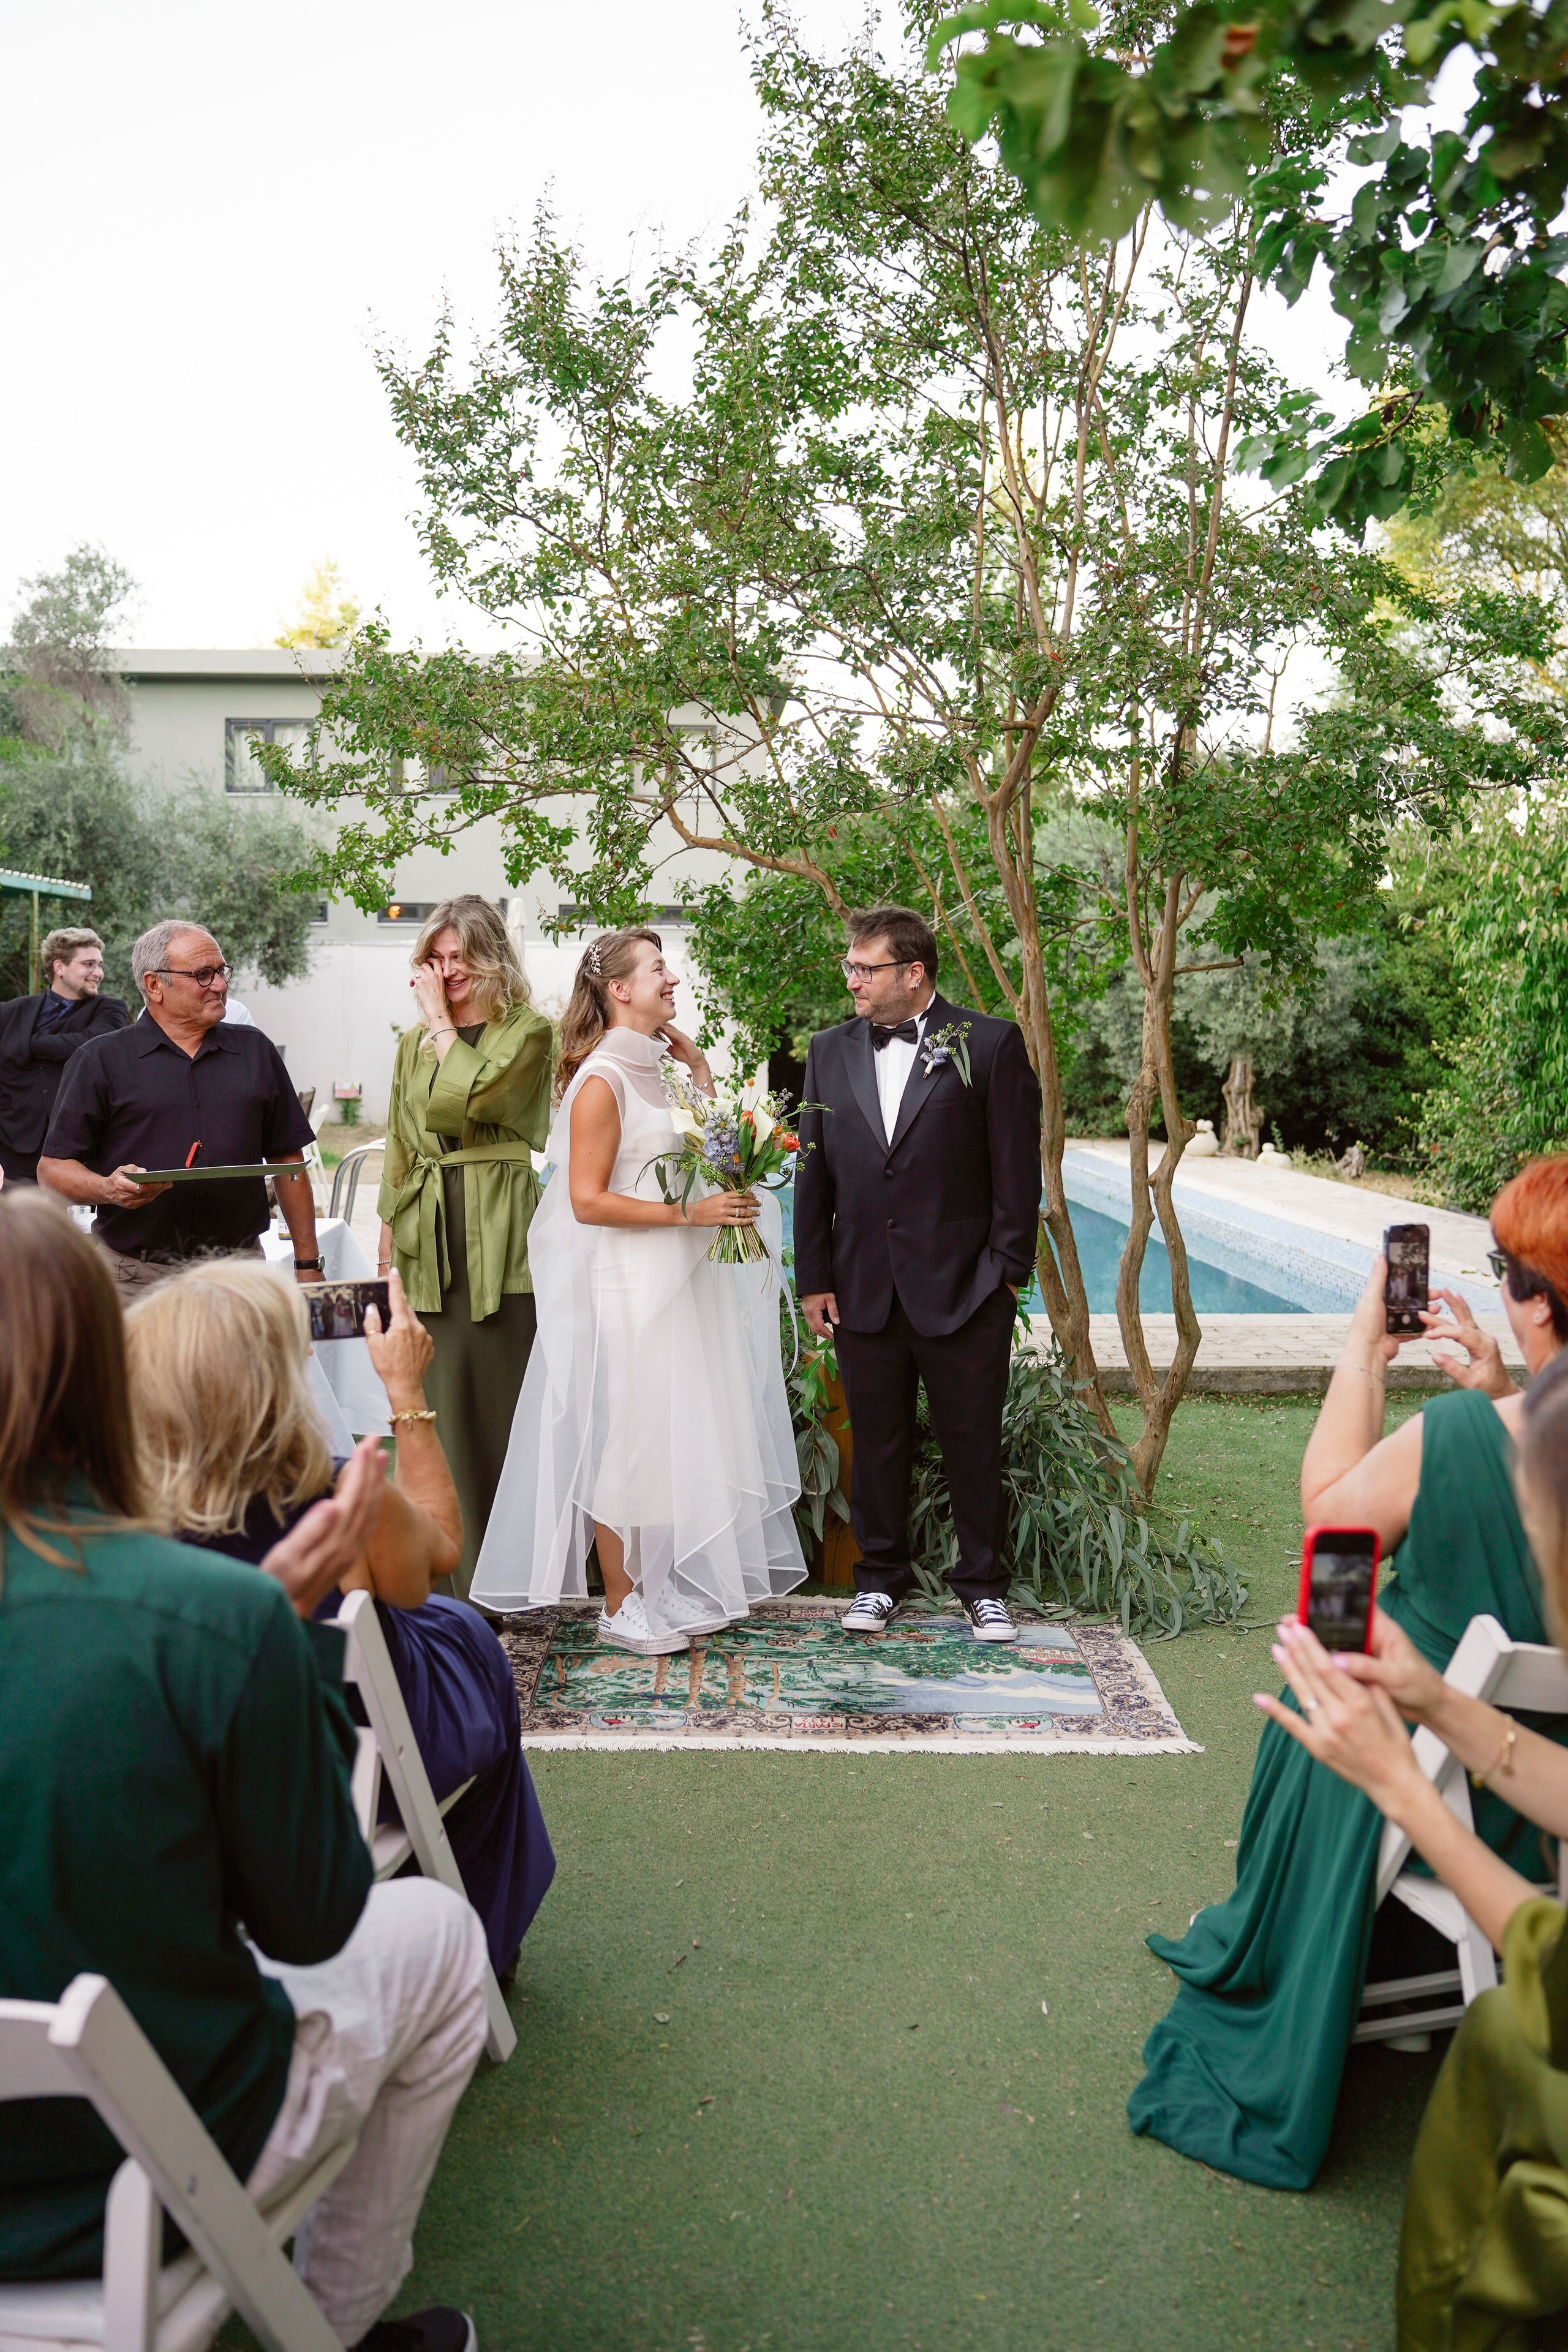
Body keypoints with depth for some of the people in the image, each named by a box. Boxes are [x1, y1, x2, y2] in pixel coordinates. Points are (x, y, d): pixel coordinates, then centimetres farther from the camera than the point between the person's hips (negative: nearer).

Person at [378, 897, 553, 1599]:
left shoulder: (527, 1032, 0)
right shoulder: (413, 1040, 17)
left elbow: (466, 1099, -16)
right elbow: (400, 1148, 20)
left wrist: (442, 1021, -4)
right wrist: (388, 1242, 15)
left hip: (498, 1234, -5)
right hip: (427, 1238, 5)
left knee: (500, 1399, -2)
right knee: (439, 1403, 5)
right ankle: (448, 1578, 14)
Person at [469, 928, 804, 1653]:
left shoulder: (657, 1067, 11)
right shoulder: (602, 1079, -14)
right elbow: (587, 1200, -18)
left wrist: (696, 1067, 9)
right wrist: (688, 1213, -22)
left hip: (676, 1283, 8)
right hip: (625, 1286, -8)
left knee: (679, 1437, 13)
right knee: (626, 1442, 0)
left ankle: (672, 1589, 25)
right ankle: (620, 1605, 12)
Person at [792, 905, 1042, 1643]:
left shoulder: (990, 1044, -4)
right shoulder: (830, 1051, 8)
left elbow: (1016, 1168, -4)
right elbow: (814, 1173, 9)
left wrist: (1009, 1272, -6)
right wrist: (814, 1278, 6)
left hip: (963, 1288, -3)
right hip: (864, 1289, 3)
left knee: (973, 1442, 7)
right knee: (876, 1439, 12)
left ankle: (982, 1583, 24)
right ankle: (880, 1576, 28)